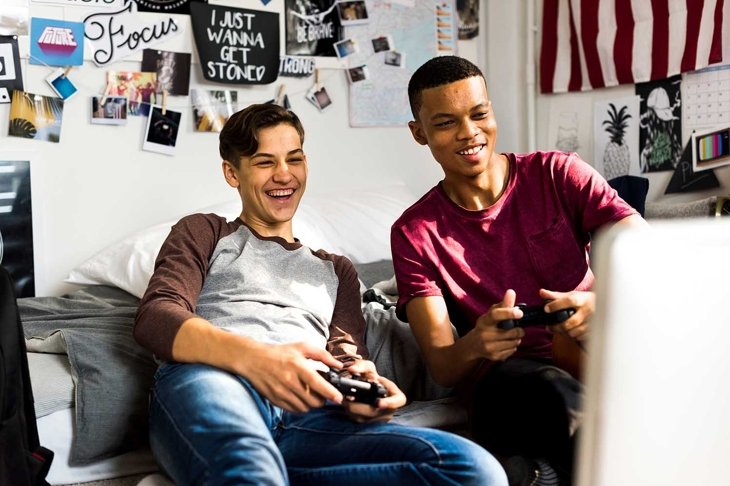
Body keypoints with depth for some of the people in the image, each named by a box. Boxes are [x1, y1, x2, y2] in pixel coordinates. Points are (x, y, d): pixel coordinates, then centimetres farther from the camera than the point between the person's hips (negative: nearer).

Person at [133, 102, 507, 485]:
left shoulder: (336, 270, 37)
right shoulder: (203, 234, 25)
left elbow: (347, 358, 23)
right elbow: (154, 319, 5)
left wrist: (362, 382, -6)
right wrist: (254, 358, -17)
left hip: (306, 419, 7)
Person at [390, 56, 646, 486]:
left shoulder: (559, 175, 5)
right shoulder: (415, 233, 4)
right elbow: (441, 366, -2)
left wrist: (604, 302, -28)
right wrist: (474, 346, -27)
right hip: (506, 379, -2)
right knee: (555, 392, -37)